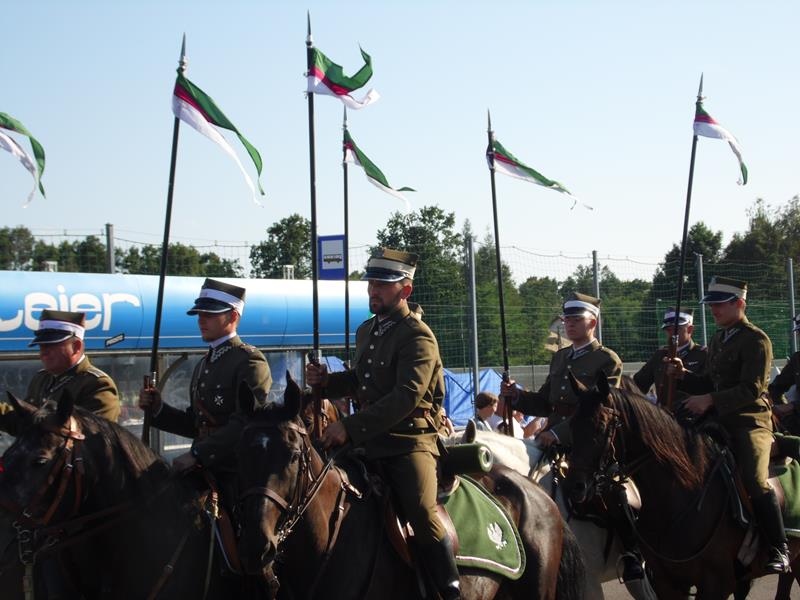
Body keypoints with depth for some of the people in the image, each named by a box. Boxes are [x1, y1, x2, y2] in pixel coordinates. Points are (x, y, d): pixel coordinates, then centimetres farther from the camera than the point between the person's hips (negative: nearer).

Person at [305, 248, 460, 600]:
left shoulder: (418, 336, -13)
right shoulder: (366, 331, 14)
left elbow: (406, 397, -24)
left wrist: (351, 427, -27)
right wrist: (327, 381, 7)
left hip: (410, 440, -9)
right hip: (370, 442, 9)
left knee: (422, 513, -28)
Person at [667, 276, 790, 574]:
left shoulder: (756, 340, -8)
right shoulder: (718, 340, 17)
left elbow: (752, 389, -17)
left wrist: (710, 400, -23)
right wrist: (684, 374, 4)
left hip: (750, 423, -8)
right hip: (718, 423, 8)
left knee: (755, 482, -22)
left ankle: (779, 549, -13)